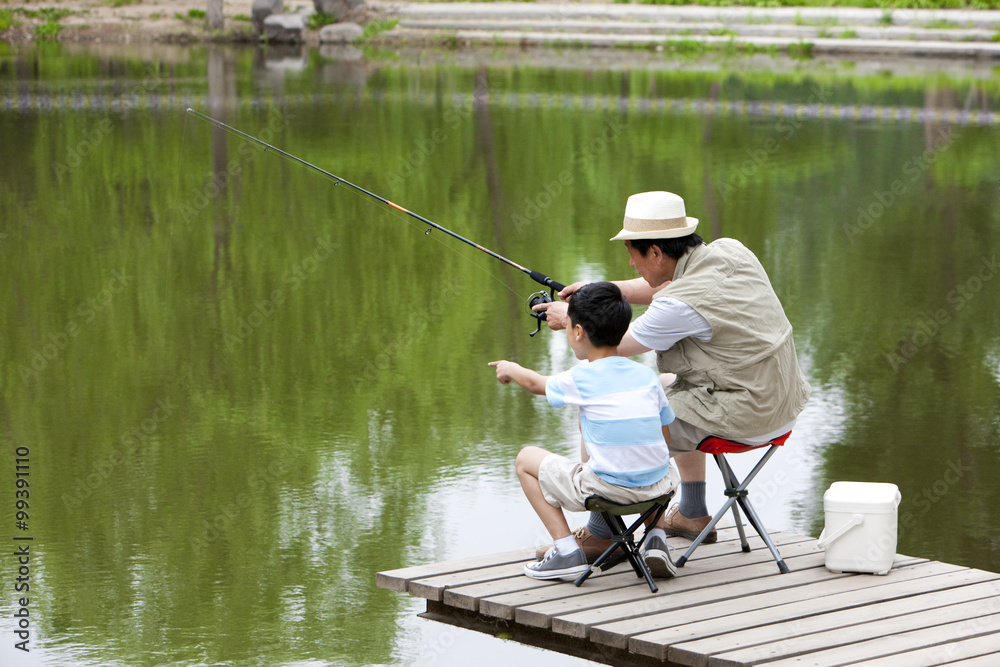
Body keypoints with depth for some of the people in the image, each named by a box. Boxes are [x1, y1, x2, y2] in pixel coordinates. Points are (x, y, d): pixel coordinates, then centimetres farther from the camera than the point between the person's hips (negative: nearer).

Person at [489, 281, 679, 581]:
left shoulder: (580, 379, -4)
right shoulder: (648, 375, 7)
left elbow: (536, 383, 17)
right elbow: (665, 437, 13)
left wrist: (512, 369, 39)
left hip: (607, 488, -5)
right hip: (656, 489, 5)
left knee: (526, 459, 14)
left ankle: (567, 551, 5)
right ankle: (656, 537, 19)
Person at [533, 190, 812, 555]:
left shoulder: (681, 306, -23)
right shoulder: (731, 251, 1)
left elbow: (614, 346, -8)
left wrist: (569, 319, 8)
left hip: (739, 418, -9)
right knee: (668, 385, 35)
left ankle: (600, 533, 15)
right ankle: (693, 514, 40)